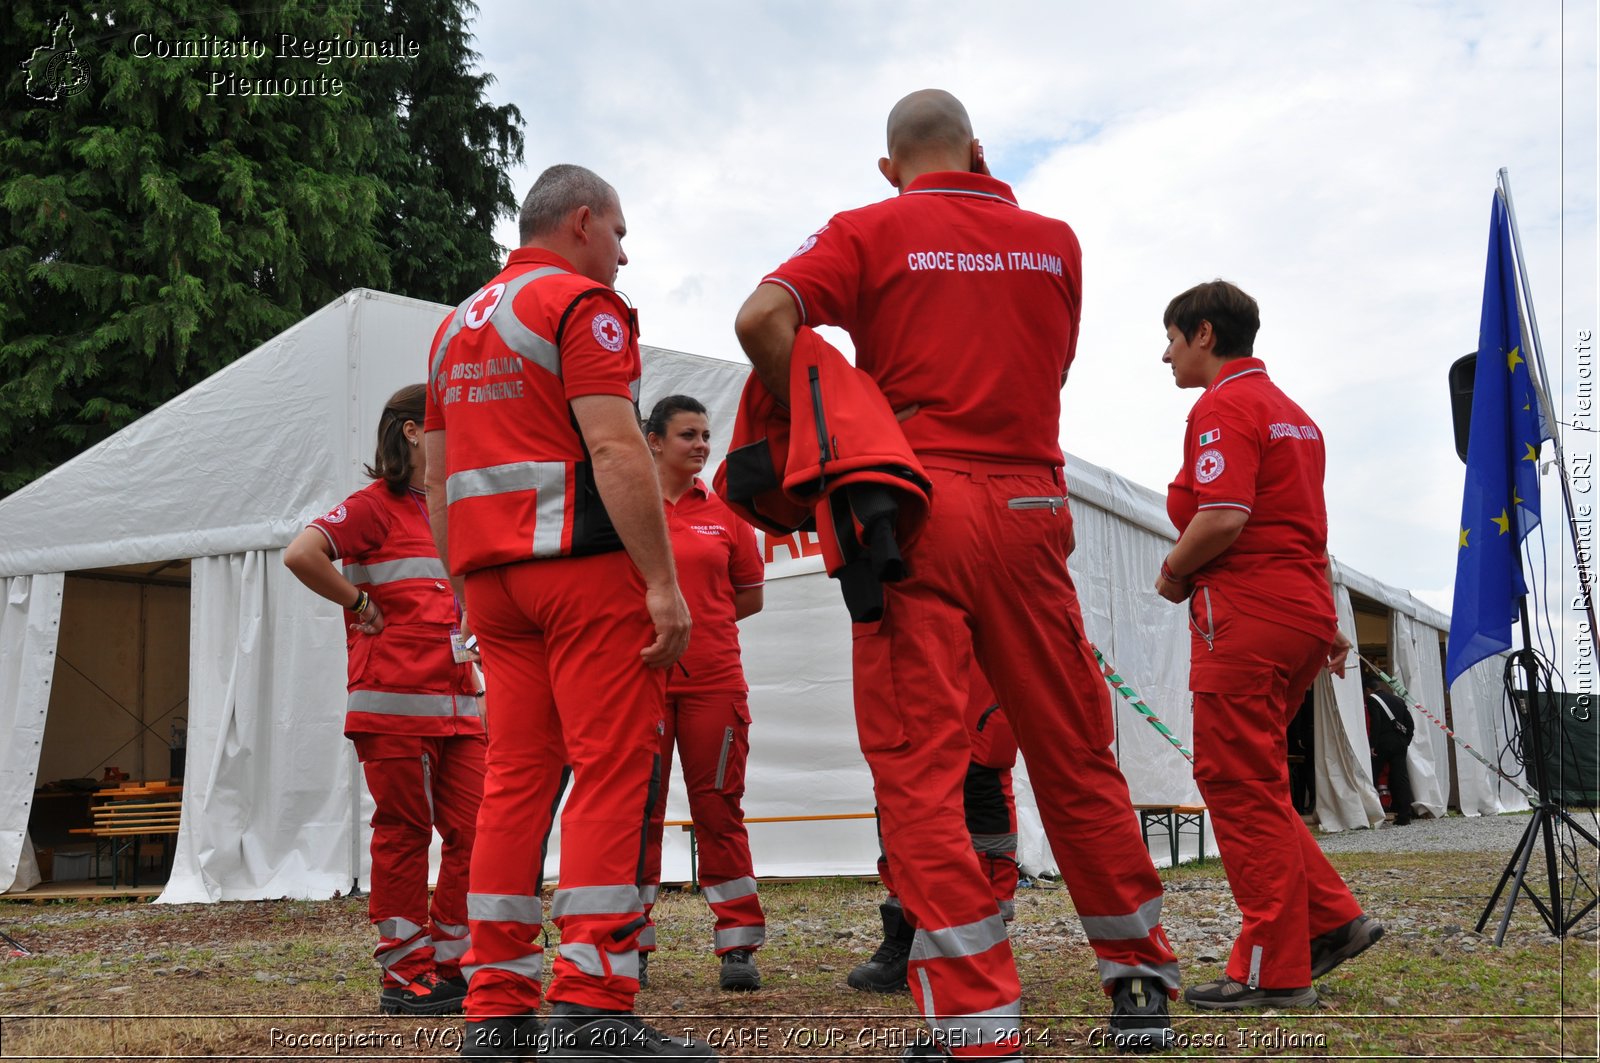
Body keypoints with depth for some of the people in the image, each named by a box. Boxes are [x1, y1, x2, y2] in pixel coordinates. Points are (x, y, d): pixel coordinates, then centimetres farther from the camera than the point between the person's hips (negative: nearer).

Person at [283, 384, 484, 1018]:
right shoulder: (375, 505, -4)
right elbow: (301, 554, -21)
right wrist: (361, 604, -10)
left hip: (456, 704, 7)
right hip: (396, 703, -7)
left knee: (474, 832, 3)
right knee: (404, 835, -2)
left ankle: (447, 964, 13)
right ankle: (405, 976, 6)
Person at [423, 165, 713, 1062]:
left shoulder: (458, 326, 23)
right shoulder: (583, 305, -3)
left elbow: (439, 477, 21)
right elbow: (614, 447, -15)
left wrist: (469, 587, 23)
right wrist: (664, 583, -17)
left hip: (493, 574, 8)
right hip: (584, 563, -8)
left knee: (518, 778, 7)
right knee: (615, 773, -8)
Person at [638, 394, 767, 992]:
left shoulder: (723, 512, 9)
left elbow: (751, 595, 14)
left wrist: (694, 617, 5)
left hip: (713, 679, 1)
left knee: (718, 810, 2)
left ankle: (738, 947, 8)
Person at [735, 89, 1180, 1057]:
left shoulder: (872, 231, 4)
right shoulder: (1054, 240, 14)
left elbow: (763, 318, -11)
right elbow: (1048, 371, 17)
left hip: (913, 510, -3)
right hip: (1028, 508, 3)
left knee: (920, 767, -2)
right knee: (1076, 757, 13)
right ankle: (1142, 982, 24)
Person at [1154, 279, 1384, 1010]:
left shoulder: (1222, 406, -10)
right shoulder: (1291, 413, 21)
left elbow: (1224, 516, -23)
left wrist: (1174, 574, -7)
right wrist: (1326, 623, 26)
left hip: (1246, 616, -10)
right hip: (1302, 610, 10)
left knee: (1243, 787, -4)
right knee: (1243, 779, 17)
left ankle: (1274, 971, 1)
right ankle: (1331, 918, 15)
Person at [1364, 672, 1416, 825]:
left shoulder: (1372, 699, -3)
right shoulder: (1398, 700, 17)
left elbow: (1375, 723, -14)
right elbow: (1410, 723, 12)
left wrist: (1373, 745, -14)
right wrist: (1406, 741, 15)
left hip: (1382, 743, -5)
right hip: (1400, 743, 5)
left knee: (1371, 778, 1)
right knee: (1400, 778, 5)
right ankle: (1404, 816, 1)